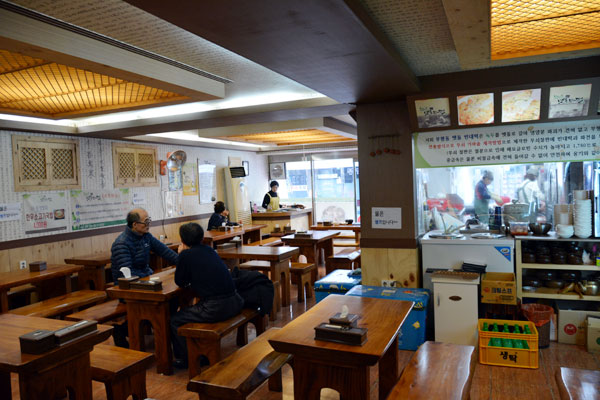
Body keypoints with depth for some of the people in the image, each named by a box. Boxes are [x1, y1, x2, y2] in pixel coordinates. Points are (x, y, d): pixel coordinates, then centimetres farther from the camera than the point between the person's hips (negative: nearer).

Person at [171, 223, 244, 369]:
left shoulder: (186, 255, -6)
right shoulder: (209, 250, 13)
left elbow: (180, 282, 6)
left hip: (215, 308, -8)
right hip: (234, 303, 8)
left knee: (174, 321, 11)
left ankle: (184, 359, 25)